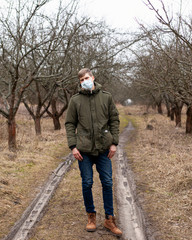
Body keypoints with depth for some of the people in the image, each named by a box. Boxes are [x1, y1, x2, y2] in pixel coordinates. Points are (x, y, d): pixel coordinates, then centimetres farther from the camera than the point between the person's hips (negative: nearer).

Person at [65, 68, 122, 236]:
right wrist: (73, 146, -5)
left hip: (103, 148, 1)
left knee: (107, 183, 5)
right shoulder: (75, 100, 2)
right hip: (84, 150, -1)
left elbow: (114, 120, 7)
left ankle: (109, 219, 18)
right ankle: (91, 216, 25)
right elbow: (70, 124, 4)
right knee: (87, 183, 6)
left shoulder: (106, 97, 5)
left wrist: (114, 142, 0)